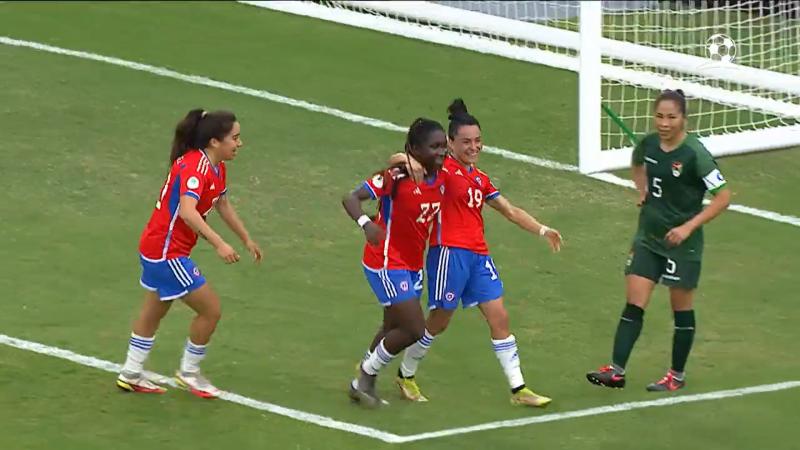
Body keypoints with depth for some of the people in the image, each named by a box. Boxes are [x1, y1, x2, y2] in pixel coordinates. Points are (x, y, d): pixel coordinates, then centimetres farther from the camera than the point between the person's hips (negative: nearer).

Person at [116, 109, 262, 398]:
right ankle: (188, 373, 14)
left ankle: (131, 374, 34)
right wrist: (219, 244, -47)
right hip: (166, 252, -10)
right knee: (211, 310, -2)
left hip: (156, 248, 10)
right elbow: (187, 211, -40)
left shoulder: (216, 167, 5)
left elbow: (223, 205, 23)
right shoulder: (195, 167, -25)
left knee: (154, 311, 21)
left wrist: (247, 240, 29)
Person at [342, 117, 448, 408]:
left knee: (394, 328, 18)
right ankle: (367, 375, 12)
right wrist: (366, 223, -44)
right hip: (387, 263, -8)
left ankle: (364, 383, 35)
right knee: (414, 330, -10)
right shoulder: (398, 177, -22)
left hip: (413, 265, 8)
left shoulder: (441, 179, -2)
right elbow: (351, 199, -26)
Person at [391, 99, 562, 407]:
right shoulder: (443, 169, -6)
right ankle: (405, 376, 24)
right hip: (449, 252, -7)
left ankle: (518, 389, 5)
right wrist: (410, 164, -41)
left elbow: (510, 211, 25)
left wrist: (542, 230, 16)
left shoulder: (479, 179, 18)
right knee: (439, 321, 3)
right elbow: (398, 159, -18)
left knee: (499, 317, 2)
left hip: (478, 255, 7)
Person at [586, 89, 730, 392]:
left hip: (681, 243, -5)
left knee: (682, 309, 9)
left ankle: (677, 375, 21)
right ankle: (616, 370, -3)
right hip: (648, 238, 5)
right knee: (633, 305, -1)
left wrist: (688, 227, -23)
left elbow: (723, 197, -17)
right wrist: (642, 190, 7)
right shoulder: (648, 144, -1)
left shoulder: (694, 154, -19)